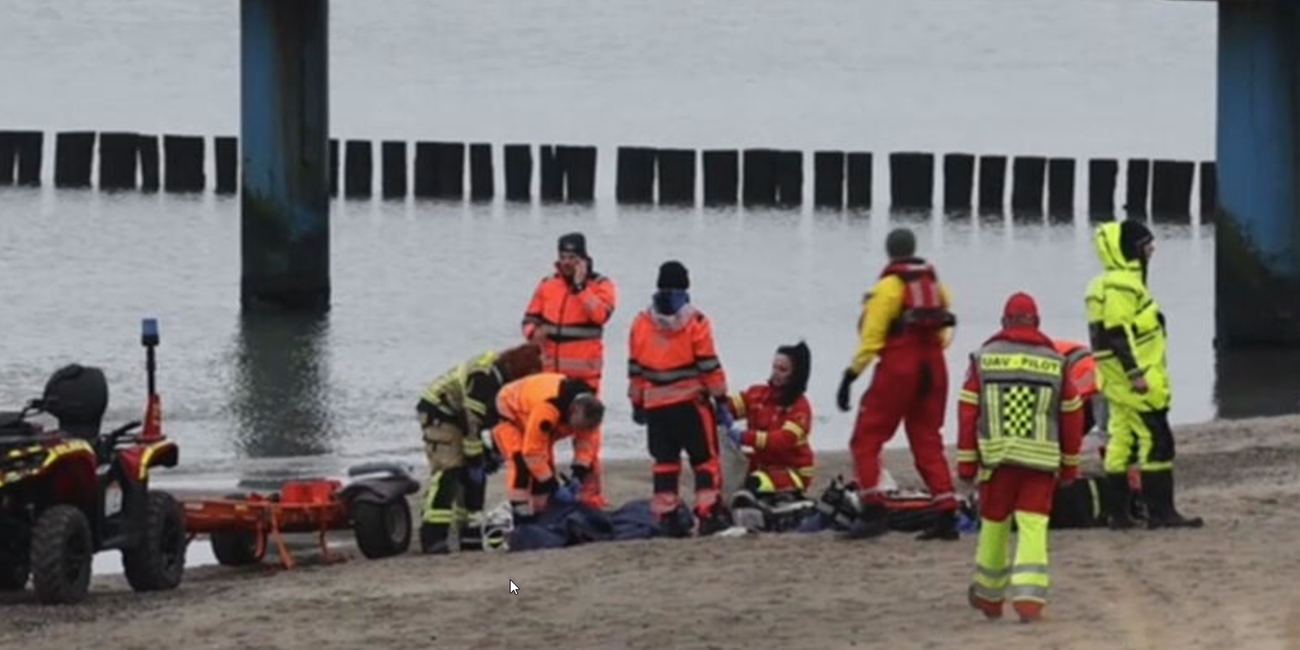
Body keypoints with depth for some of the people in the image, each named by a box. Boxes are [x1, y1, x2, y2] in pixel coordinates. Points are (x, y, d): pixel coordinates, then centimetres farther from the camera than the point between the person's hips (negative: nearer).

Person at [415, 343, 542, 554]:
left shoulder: (504, 374, -2)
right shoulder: (484, 378, -32)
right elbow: (472, 423, -30)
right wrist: (475, 457, -24)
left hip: (456, 413, 10)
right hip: (438, 412, -10)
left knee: (474, 474, 7)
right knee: (447, 470, -20)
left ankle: (470, 532, 13)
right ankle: (432, 536, -25)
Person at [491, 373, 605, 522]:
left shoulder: (588, 406, -22)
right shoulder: (547, 408, -44)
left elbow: (586, 443, -9)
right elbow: (532, 453, -38)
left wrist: (578, 476, -20)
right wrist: (554, 487, -33)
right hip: (508, 413, -7)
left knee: (545, 469, 1)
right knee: (522, 466, -23)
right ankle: (521, 520, -24)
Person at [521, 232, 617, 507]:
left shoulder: (600, 285, 0)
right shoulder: (547, 285, 10)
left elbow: (600, 314, -18)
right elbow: (530, 318, 11)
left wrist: (580, 286, -16)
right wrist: (534, 332, -11)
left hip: (584, 373, -4)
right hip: (550, 371, 4)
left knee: (586, 431, -2)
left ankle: (590, 492, 2)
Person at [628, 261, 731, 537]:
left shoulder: (641, 323, 5)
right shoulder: (695, 322, -7)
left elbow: (635, 369, 10)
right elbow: (709, 365, -7)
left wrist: (637, 403, 19)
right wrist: (721, 397, 2)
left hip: (655, 405, 4)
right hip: (691, 401, -4)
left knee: (665, 461, 10)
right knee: (705, 458, 3)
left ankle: (667, 516, 6)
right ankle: (709, 513, -4)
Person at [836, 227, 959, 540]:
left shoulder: (889, 286, -8)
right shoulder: (934, 282, 12)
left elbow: (872, 336, -12)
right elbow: (944, 328, 10)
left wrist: (851, 375, -9)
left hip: (898, 366, -6)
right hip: (933, 368, 6)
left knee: (866, 439, 2)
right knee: (928, 442, 13)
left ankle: (874, 511, -10)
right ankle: (947, 515, 4)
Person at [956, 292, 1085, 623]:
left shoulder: (983, 359, 3)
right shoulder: (1055, 363, 5)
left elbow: (968, 411, 1)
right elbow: (1072, 415, 9)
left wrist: (966, 461, 5)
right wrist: (1070, 462, 19)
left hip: (996, 456, 1)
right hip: (1041, 459, -1)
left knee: (994, 525, 14)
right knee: (1033, 527, -2)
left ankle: (988, 596, 28)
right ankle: (1029, 596, -16)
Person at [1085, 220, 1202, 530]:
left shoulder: (1108, 284, 18)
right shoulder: (1122, 285, -15)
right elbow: (1117, 333, -22)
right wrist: (1136, 373, -23)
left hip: (1119, 383, 11)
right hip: (1134, 380, -11)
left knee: (1121, 440, 10)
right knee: (1157, 440, -10)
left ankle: (1117, 513, 11)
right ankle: (1161, 511, -12)